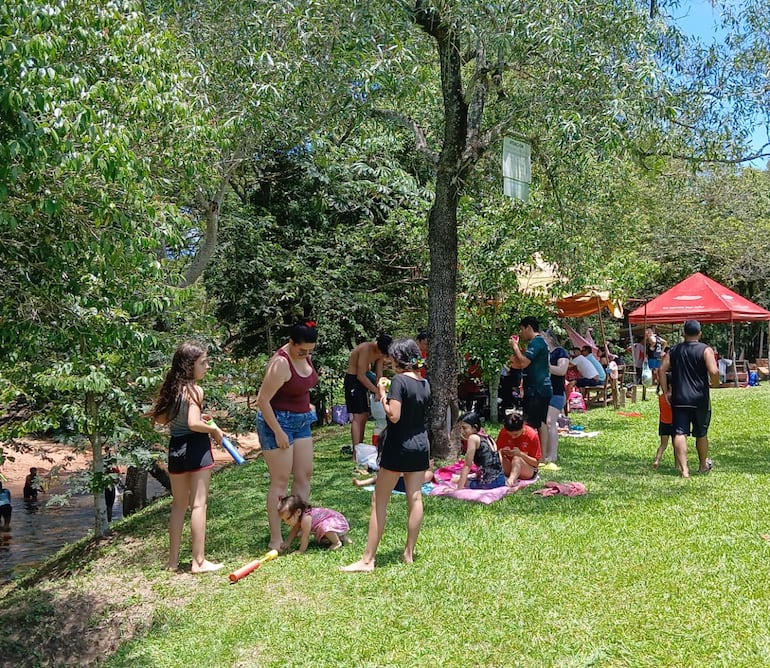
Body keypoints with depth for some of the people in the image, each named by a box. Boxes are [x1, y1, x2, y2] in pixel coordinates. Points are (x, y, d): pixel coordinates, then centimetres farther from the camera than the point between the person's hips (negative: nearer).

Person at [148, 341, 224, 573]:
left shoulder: (171, 388, 7)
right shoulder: (194, 390, -14)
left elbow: (160, 418, 14)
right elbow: (194, 424, -24)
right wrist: (214, 429, -8)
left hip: (175, 448, 7)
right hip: (196, 447, -7)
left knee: (178, 505, 16)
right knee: (199, 504, 0)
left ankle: (173, 560, 22)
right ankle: (199, 561, 4)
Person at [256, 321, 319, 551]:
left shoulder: (304, 356, 1)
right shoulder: (281, 363, -25)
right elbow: (263, 399, -24)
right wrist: (278, 432, -23)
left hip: (301, 421, 9)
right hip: (277, 421, -9)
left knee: (304, 475, 12)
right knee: (280, 481, -4)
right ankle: (276, 539, 5)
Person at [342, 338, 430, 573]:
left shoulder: (399, 380, -16)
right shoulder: (424, 383, 6)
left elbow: (394, 416, -23)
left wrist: (382, 395, -9)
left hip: (399, 447, -7)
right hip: (421, 445, 7)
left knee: (379, 502, -1)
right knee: (415, 498, 10)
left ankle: (367, 560, 2)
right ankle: (409, 552, 19)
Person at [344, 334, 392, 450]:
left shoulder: (381, 352, -3)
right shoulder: (365, 349, -27)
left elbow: (379, 374, 3)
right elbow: (361, 376, -25)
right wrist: (376, 391, -22)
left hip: (363, 380, 8)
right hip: (353, 380, -8)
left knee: (364, 416, 11)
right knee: (357, 417, -13)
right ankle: (356, 452, -15)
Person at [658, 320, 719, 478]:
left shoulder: (674, 350, 7)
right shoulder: (705, 350, -5)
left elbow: (662, 370, 1)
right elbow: (714, 372, -17)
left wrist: (666, 391, 5)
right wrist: (714, 382, 4)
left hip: (679, 399, 1)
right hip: (700, 399, -1)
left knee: (680, 433, -3)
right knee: (701, 434, 15)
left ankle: (684, 469, -13)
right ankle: (703, 465, 33)